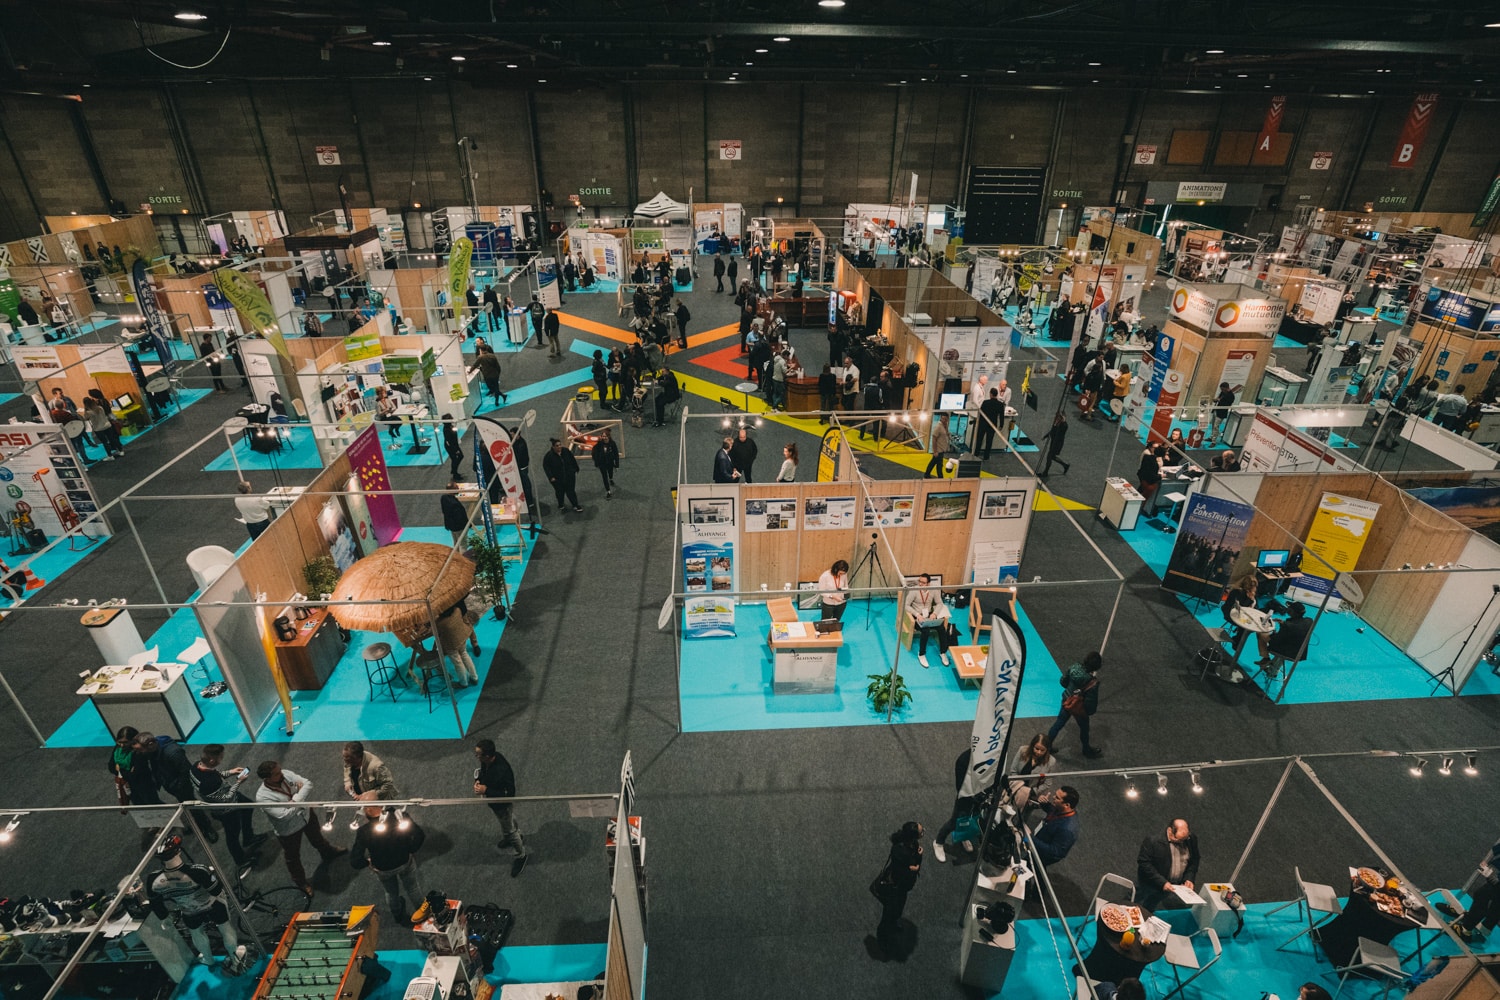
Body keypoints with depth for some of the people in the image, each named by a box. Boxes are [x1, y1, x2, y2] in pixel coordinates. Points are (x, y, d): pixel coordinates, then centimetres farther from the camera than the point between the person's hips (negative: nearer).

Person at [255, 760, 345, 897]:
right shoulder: (262, 797, -34)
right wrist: (299, 800, -24)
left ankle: (328, 852, 63)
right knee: (293, 857, 22)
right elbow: (284, 815, -35)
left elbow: (308, 784, -17)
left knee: (317, 838, 32)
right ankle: (300, 882, 48)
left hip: (306, 814, 5)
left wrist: (295, 800, -30)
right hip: (289, 831, -5)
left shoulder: (286, 774, -20)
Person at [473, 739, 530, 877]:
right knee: (510, 822, 33)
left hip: (503, 805, -7)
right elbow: (480, 770, 2)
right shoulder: (488, 760, -21)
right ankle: (517, 837, 62)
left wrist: (486, 790, -36)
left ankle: (521, 855, 41)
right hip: (493, 801, 7)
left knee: (509, 829, 16)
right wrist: (478, 780, -18)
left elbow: (509, 794, -35)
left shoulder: (502, 772, -45)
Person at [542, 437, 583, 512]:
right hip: (557, 479, -1)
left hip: (569, 476, 1)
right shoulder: (549, 455, -18)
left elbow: (573, 460, 5)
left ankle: (576, 505, 16)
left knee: (571, 491, 4)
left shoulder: (566, 451, -8)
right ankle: (561, 505, 39)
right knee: (560, 492, 16)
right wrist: (551, 477, -16)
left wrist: (576, 469, 11)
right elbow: (546, 467, -11)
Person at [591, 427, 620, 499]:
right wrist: (596, 464, -2)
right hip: (602, 463, -1)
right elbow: (595, 454, -8)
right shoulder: (598, 444, -20)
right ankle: (608, 492, 15)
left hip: (610, 462, 1)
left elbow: (616, 454, -13)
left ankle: (611, 479, 64)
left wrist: (616, 464, -10)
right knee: (604, 477, 4)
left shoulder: (612, 443, -21)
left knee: (610, 473, 28)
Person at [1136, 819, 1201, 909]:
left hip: (1179, 886, 5)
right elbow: (1144, 863, -18)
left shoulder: (1192, 838, -5)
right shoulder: (1152, 841, -21)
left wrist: (1189, 879, -2)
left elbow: (1194, 861, 10)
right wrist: (1162, 883, -23)